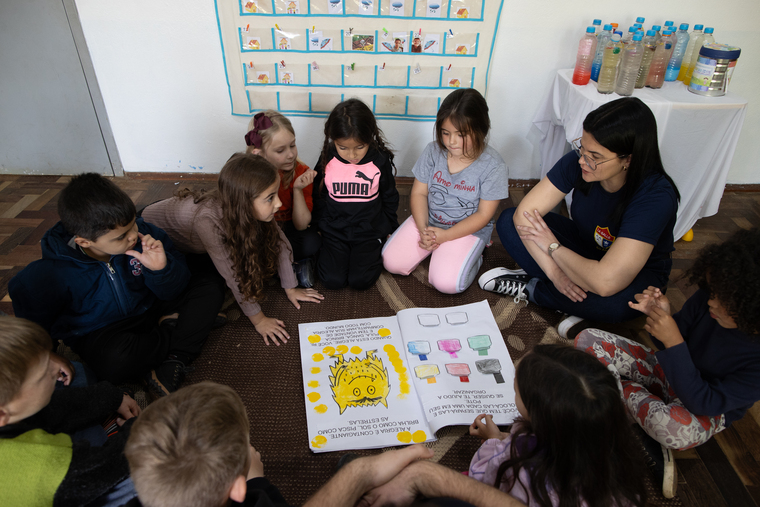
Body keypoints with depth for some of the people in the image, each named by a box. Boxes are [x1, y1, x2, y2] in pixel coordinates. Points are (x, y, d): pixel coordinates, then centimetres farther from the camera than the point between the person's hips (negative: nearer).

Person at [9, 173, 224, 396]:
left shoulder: (143, 233, -18)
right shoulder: (49, 275, -21)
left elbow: (173, 291, -10)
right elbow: (31, 327, -3)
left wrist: (161, 269, -29)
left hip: (149, 310, 3)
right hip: (99, 334, -3)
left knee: (210, 288, -12)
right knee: (116, 359, -37)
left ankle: (174, 361, -26)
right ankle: (170, 331, -7)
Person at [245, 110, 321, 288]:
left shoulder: (301, 172, -17)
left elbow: (301, 226, -15)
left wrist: (298, 189, -29)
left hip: (288, 228, 0)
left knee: (312, 242, -32)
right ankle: (295, 262, -8)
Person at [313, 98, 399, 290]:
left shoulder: (380, 161, -9)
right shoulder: (327, 160, -6)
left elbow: (389, 198, 6)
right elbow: (318, 197, 8)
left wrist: (389, 228, 10)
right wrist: (321, 226, 10)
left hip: (369, 231, -1)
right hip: (334, 230, 1)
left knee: (360, 280, -16)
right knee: (333, 280, -14)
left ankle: (376, 251, 13)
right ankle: (326, 252, 16)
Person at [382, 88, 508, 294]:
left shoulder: (493, 165, -17)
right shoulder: (433, 151, -7)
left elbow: (483, 214, -14)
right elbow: (419, 193, -2)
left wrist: (444, 235, -21)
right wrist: (423, 230, -18)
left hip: (468, 229, -4)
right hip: (428, 221, 4)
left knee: (446, 282, -23)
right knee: (392, 262, -10)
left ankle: (472, 256, 9)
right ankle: (432, 247, 14)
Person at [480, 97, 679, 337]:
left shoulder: (656, 197, -35)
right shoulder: (577, 161, -22)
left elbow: (606, 282, -43)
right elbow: (525, 212, -21)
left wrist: (553, 246, -27)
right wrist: (555, 272, -29)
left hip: (638, 274, -4)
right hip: (584, 248, 4)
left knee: (614, 302, -42)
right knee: (508, 221, -14)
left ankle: (529, 288, -12)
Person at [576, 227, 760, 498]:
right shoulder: (706, 299, -18)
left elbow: (703, 404, -29)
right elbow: (672, 341, -1)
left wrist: (674, 342, -36)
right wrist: (662, 315, -24)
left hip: (707, 411, -4)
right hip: (668, 373, 4)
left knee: (675, 428, -42)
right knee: (587, 340, -13)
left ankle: (627, 392, -12)